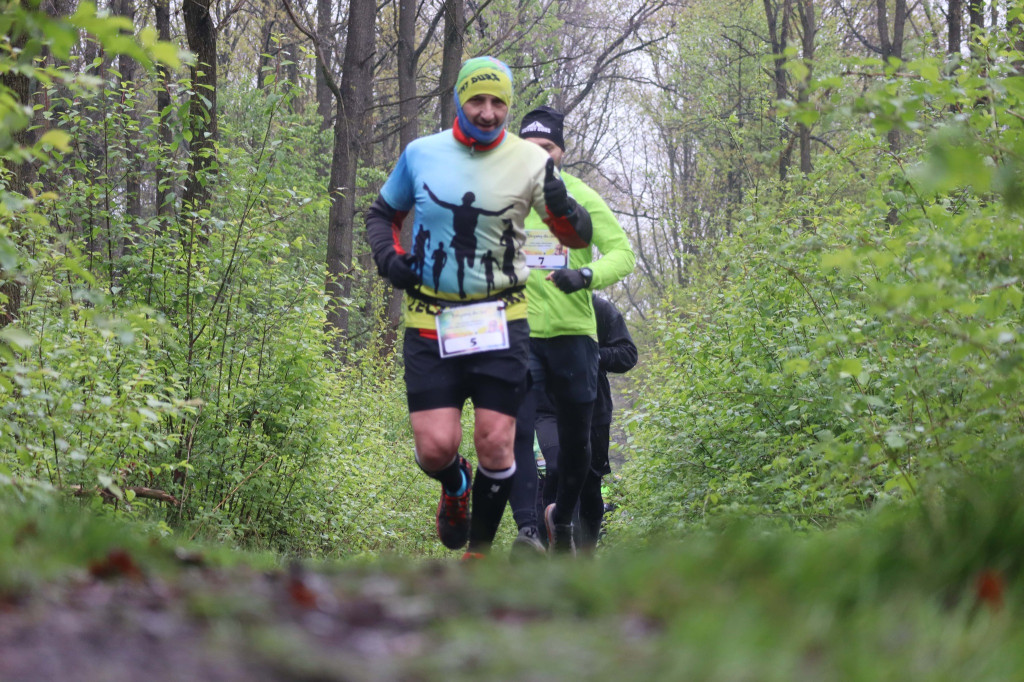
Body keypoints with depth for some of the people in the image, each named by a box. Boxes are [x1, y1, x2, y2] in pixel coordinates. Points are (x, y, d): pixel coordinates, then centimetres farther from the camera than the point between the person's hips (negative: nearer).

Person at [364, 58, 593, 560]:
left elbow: (578, 237, 2)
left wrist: (561, 208, -21)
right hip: (429, 322, 1)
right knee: (435, 448, -9)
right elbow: (382, 213, 18)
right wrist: (388, 256, -3)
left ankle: (479, 550, 15)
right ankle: (456, 487, 29)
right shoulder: (421, 153, 2)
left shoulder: (529, 162, -1)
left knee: (495, 443, -6)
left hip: (499, 321, 0)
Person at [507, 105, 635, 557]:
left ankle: (561, 519, 34)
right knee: (517, 431, -17)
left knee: (576, 442, 10)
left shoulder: (582, 198, 1)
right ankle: (527, 530, -22)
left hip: (573, 333, 0)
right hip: (518, 334, 0)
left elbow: (623, 252, -5)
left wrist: (587, 274, -24)